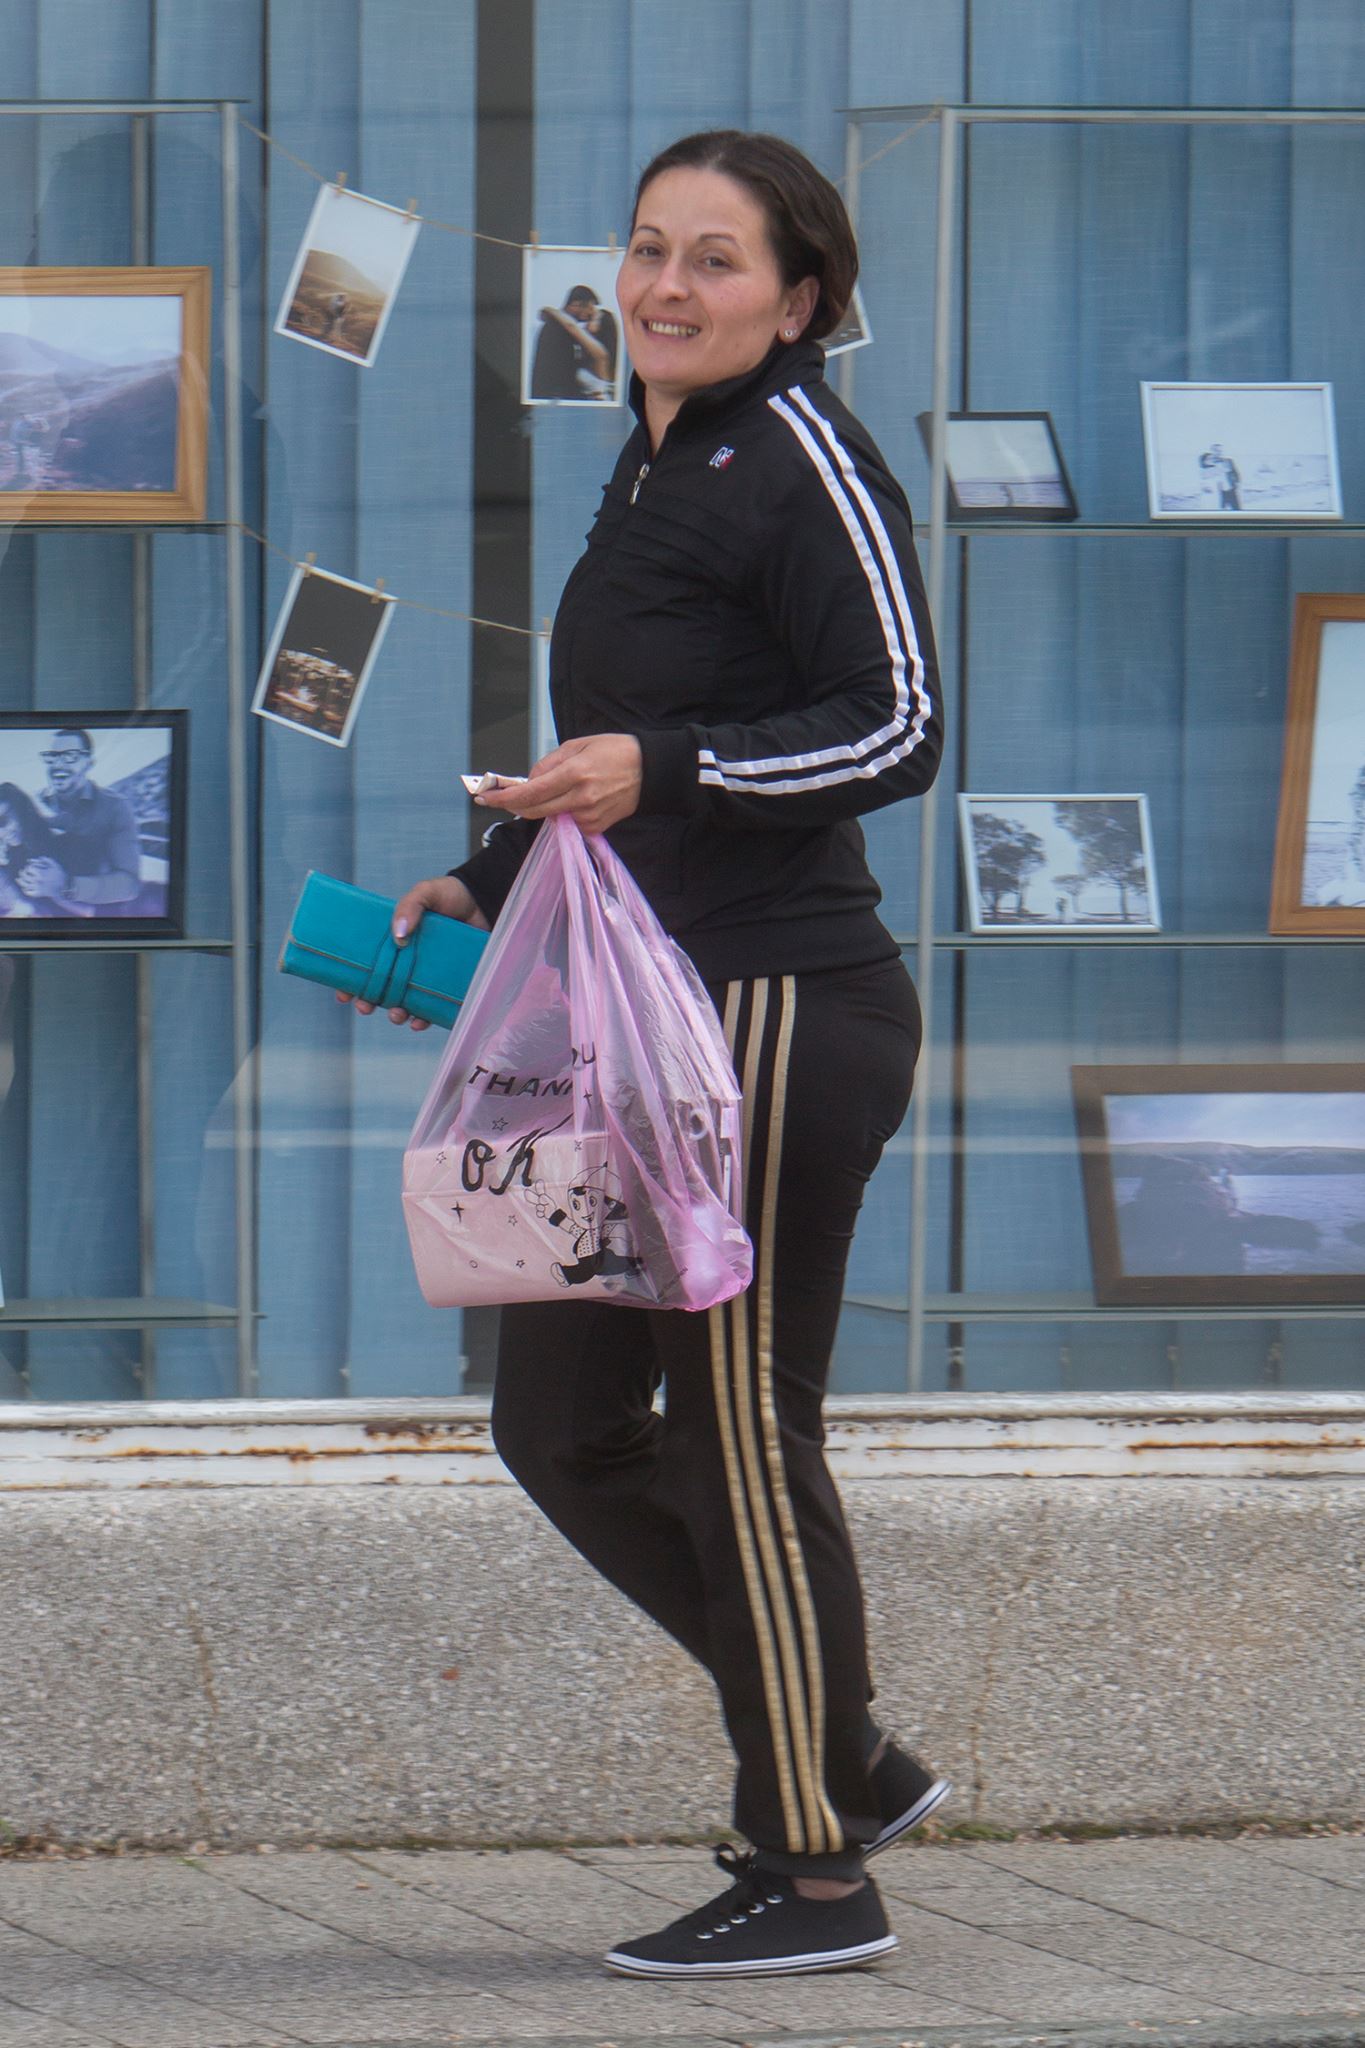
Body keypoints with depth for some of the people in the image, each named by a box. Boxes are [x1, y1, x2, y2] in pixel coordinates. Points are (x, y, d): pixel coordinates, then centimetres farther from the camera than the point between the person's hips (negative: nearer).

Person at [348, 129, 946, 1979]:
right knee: (561, 1423, 11)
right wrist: (491, 888, 19)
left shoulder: (805, 464, -12)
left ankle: (817, 1874, 5)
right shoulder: (657, 469, 17)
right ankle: (847, 1762, 22)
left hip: (787, 1011, -10)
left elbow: (899, 731, -18)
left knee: (740, 1432, -5)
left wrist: (660, 771, -27)